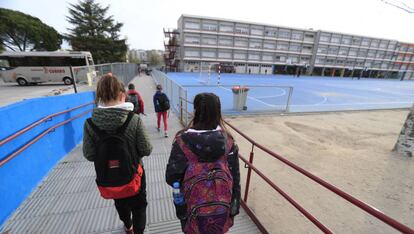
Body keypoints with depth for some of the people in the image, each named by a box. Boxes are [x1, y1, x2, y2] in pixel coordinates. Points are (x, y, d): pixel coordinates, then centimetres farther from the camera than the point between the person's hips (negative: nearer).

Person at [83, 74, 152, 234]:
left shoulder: (90, 123, -17)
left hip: (108, 178, 4)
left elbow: (89, 155, -9)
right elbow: (146, 150, -18)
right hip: (132, 175, -3)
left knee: (121, 204, 31)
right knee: (139, 206, 21)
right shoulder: (134, 120, -24)